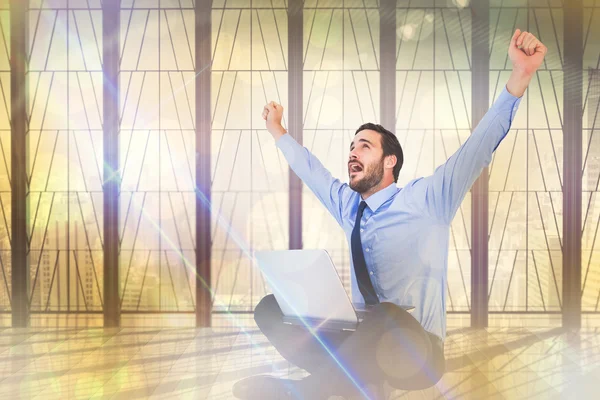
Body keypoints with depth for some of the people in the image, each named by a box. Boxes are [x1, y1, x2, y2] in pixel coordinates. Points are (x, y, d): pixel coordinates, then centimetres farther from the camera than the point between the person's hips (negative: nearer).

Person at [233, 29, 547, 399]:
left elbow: (479, 146, -14)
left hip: (414, 352, -5)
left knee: (388, 317, -40)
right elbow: (312, 170, 28)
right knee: (271, 308, -7)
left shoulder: (424, 200, -3)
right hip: (360, 341, 6)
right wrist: (278, 132, 37)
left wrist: (520, 77, -24)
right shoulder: (348, 206, 13)